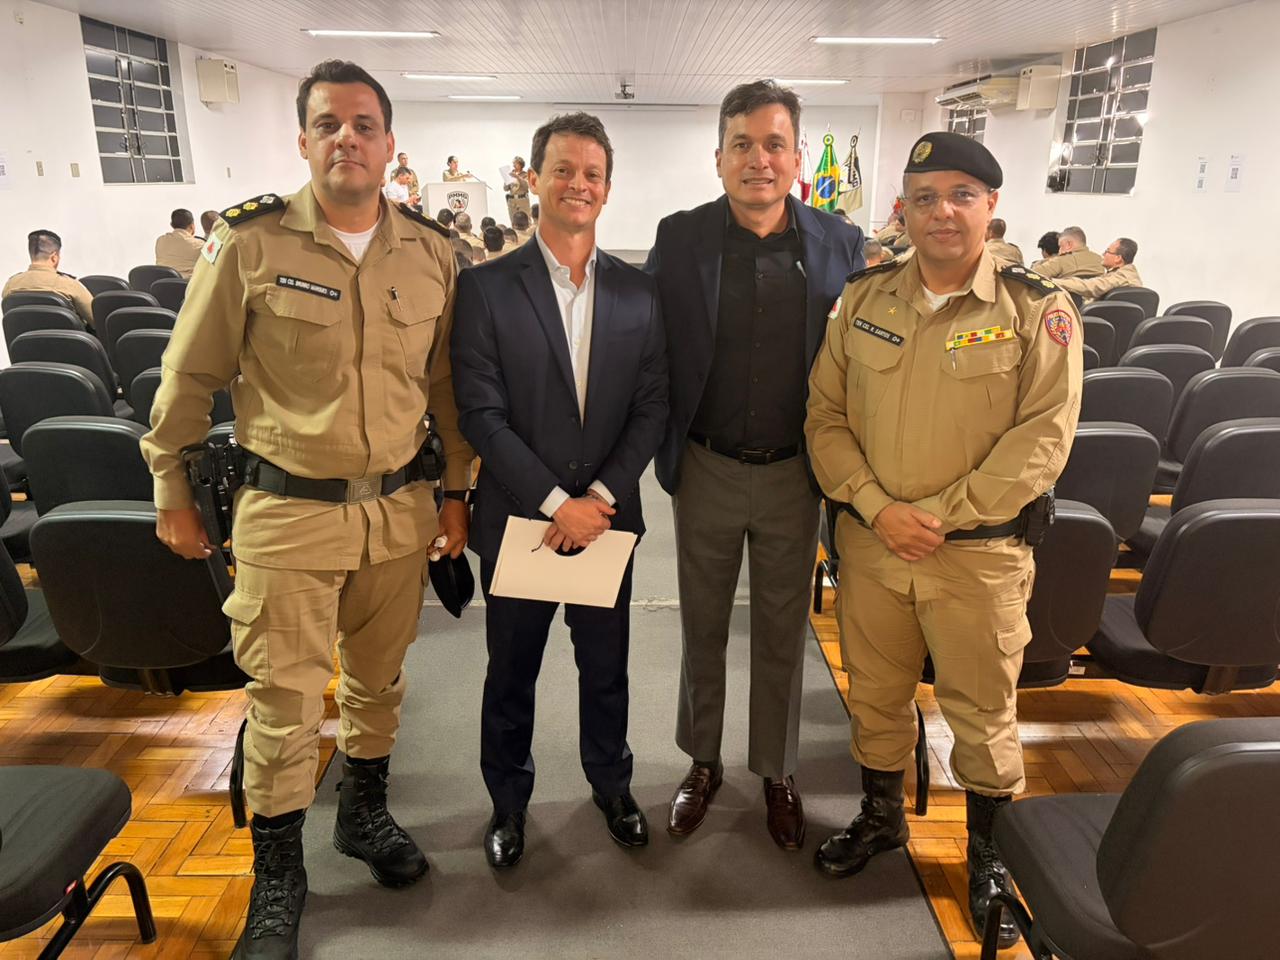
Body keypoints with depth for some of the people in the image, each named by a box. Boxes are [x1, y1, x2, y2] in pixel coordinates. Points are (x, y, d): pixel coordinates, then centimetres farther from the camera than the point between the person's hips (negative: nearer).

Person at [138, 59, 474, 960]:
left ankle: (364, 811, 43)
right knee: (285, 699, 5)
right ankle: (278, 874, 27)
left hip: (400, 506, 3)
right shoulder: (250, 242, -8)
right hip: (286, 511, -3)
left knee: (379, 679, 18)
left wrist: (456, 491, 9)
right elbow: (190, 377, 0)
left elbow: (447, 381, 9)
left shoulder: (430, 251, 1)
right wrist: (172, 492, 5)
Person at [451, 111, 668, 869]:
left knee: (606, 664, 17)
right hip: (519, 515, -2)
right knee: (512, 669, 15)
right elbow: (481, 413, -11)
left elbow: (652, 407, -1)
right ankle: (509, 799, 37)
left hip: (608, 514, 2)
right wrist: (556, 502, -16)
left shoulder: (637, 291, 2)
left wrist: (601, 495, -12)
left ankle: (611, 783, 40)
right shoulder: (487, 287, -7)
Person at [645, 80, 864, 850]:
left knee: (783, 634, 14)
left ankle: (779, 773, 35)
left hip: (794, 474, 0)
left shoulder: (840, 244, -5)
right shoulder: (680, 239, -5)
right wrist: (665, 450, -4)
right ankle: (703, 763, 36)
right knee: (702, 627, 15)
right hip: (706, 470, 0)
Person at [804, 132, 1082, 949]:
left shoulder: (1039, 313, -6)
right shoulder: (864, 299, 2)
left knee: (983, 710, 11)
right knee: (875, 692, 18)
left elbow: (1043, 436, -10)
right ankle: (881, 817, 42)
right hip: (870, 541, 3)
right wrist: (876, 506, -12)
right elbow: (825, 414, 1)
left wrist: (941, 515, -16)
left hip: (980, 550, -2)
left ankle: (990, 853, 35)